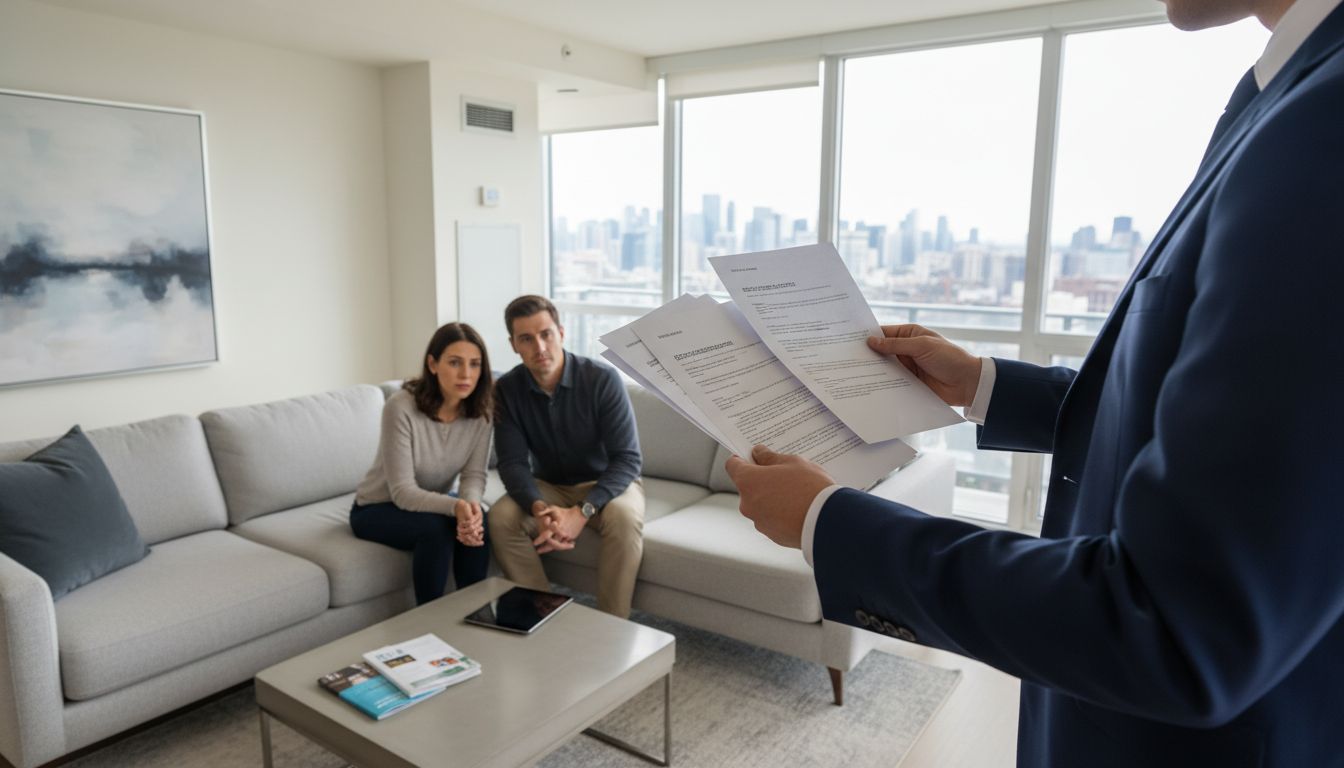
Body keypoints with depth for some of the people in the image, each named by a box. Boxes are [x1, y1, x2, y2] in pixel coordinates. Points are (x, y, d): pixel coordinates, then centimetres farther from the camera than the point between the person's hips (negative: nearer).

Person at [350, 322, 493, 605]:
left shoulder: (481, 408, -15)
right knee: (435, 527, -33)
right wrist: (455, 506, -45)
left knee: (479, 523, -26)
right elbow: (402, 491, -29)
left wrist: (471, 503, -37)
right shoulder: (401, 407, -29)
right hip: (378, 508, -4)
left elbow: (474, 474, -13)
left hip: (432, 500, 4)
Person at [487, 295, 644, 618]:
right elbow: (513, 462, -13)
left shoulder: (603, 379, -21)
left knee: (624, 517, -35)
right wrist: (539, 509, -35)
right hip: (550, 487, 3)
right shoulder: (507, 389, -10)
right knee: (501, 517, -25)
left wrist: (581, 512, -37)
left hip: (607, 484, -3)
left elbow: (627, 459, -24)